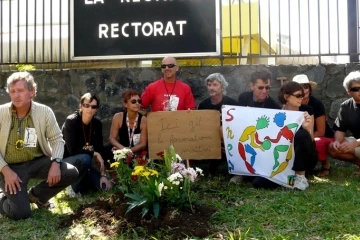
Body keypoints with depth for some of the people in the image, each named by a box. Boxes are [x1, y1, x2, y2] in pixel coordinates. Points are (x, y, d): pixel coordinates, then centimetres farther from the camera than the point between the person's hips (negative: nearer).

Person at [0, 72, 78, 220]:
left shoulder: (45, 112, -8)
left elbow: (57, 139, -1)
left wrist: (56, 163, -18)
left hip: (37, 162, 3)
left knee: (71, 173, -18)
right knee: (21, 213, -19)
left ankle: (36, 195, 9)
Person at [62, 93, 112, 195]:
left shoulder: (97, 124, -3)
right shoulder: (71, 121, -20)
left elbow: (100, 149, -5)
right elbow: (73, 150, -28)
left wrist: (103, 175, -11)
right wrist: (94, 153, -18)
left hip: (83, 162, 5)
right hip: (66, 160, -5)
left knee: (106, 186, -10)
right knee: (84, 159, -37)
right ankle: (76, 189, -11)